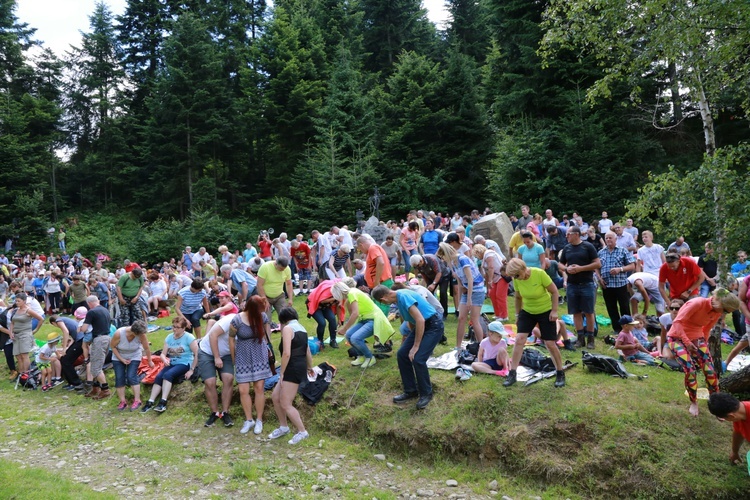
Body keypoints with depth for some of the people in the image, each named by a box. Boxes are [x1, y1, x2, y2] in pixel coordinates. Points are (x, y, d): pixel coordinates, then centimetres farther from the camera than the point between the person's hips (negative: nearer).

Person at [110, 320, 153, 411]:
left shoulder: (141, 335, -28)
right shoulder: (119, 333, -32)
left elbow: (147, 348, -15)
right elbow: (112, 346, -15)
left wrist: (150, 361, -4)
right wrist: (122, 359, -16)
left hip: (134, 357, -1)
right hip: (118, 357, 1)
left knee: (131, 377, -14)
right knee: (119, 378, -5)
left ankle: (137, 400, -7)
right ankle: (123, 401, 5)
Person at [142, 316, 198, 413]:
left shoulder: (188, 338, -10)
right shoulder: (169, 337, 7)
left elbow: (197, 354, -13)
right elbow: (163, 354, 7)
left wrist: (191, 370, -15)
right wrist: (165, 360, -17)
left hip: (185, 364, -6)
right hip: (172, 364, 6)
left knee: (167, 374, -30)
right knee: (158, 377, -20)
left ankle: (163, 402, -32)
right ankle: (150, 402, -19)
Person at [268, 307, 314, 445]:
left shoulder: (287, 328, -11)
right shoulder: (301, 328, 16)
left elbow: (286, 353, -20)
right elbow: (308, 351, 23)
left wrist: (282, 373, -13)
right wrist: (309, 367, 38)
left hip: (293, 369, -10)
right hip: (300, 367, 10)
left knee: (285, 404, -4)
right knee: (275, 397, 16)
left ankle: (302, 432, 4)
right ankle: (283, 427, 26)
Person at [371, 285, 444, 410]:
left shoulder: (404, 297, -24)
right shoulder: (398, 298, 5)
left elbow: (420, 320, -28)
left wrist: (415, 346, -21)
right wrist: (409, 340, 30)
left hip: (433, 326, -10)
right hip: (420, 326, 10)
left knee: (418, 359, -19)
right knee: (402, 354, 2)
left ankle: (426, 394, 3)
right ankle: (411, 390, 15)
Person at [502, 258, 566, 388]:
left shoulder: (540, 273, -26)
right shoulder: (517, 280, -13)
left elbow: (554, 291, -16)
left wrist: (554, 311, -16)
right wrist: (517, 314, 8)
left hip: (546, 311, -3)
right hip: (527, 311, 3)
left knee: (550, 343, -2)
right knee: (519, 339, -9)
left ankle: (560, 374, 19)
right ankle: (512, 374, -2)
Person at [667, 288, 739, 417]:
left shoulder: (717, 313, 1)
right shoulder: (697, 303, -24)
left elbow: (706, 330, 16)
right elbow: (677, 322, -26)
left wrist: (704, 344, 11)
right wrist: (687, 342, -26)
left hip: (696, 338, 7)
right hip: (677, 337, -7)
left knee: (710, 370, -6)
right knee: (690, 370, -19)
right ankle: (693, 403, 3)